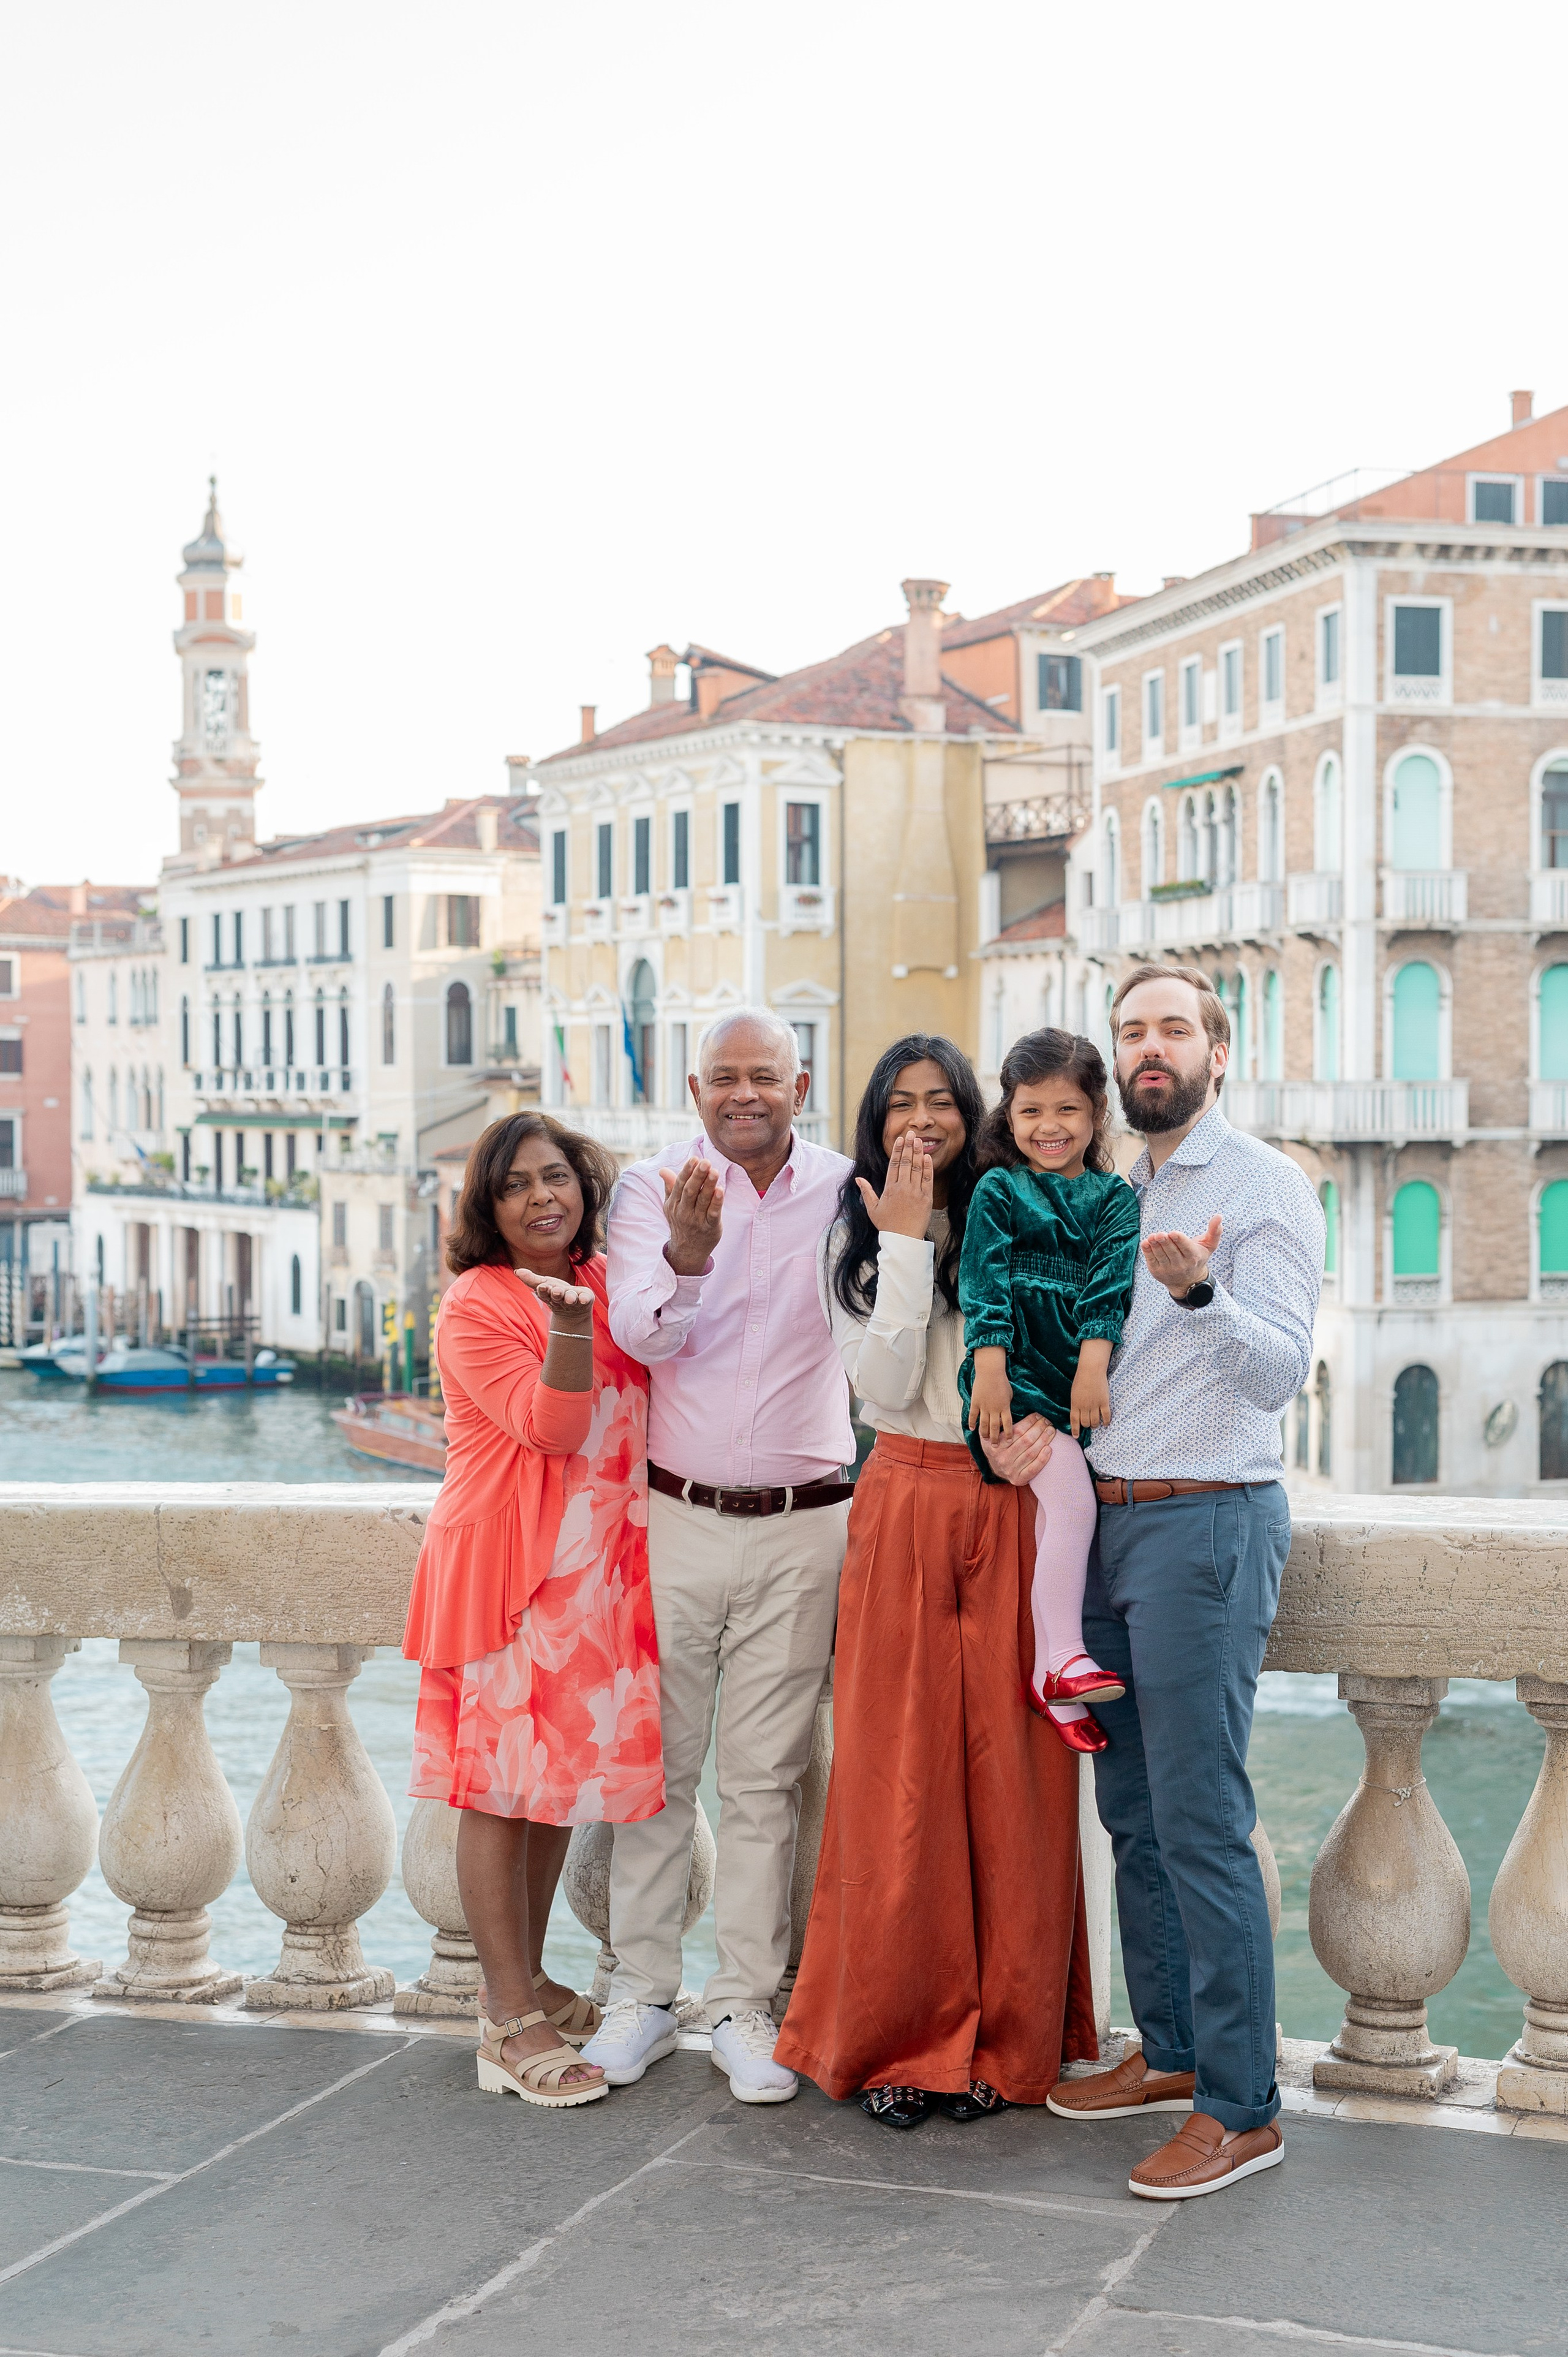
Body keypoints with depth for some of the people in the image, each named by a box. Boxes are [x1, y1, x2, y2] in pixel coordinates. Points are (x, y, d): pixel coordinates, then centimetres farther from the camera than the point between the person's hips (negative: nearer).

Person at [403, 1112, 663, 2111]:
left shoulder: (607, 1284, 11)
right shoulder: (476, 1305, -8)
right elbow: (550, 1426, -15)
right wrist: (571, 1324, -31)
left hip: (595, 1567, 7)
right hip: (506, 1566, -7)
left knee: (562, 1774, 12)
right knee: (503, 1782, -3)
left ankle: (529, 1980, 26)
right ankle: (511, 2026, 1)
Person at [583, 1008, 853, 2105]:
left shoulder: (845, 1191, 3)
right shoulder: (652, 1190, 0)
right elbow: (642, 1335, -14)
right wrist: (686, 1254, -33)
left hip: (803, 1528, 0)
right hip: (675, 1517, 0)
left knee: (764, 1778, 6)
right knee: (658, 1766, 7)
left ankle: (746, 2008, 14)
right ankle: (644, 1995, 19)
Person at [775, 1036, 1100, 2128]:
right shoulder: (858, 1242, 6)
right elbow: (887, 1387, -6)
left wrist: (1049, 1416, -13)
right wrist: (906, 1244, -10)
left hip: (1010, 1514, 0)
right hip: (904, 1514, 0)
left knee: (1007, 1774, 0)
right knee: (900, 1775, 0)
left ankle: (1000, 2041, 11)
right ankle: (897, 2041, 12)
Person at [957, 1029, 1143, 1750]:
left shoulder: (1116, 1198, 13)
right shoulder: (998, 1192, 8)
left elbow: (1111, 1283, -1)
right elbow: (985, 1285, -1)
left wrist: (1092, 1367, -15)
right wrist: (989, 1368, -14)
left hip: (1085, 1374, 3)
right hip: (1017, 1371, -3)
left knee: (1052, 1513, -2)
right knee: (1071, 1497, -22)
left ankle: (1048, 1674, 6)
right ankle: (1063, 1660, -19)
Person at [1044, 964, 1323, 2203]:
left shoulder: (1265, 1185, -7)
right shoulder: (1121, 1197, 17)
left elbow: (1280, 1369, -18)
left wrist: (1199, 1291, -36)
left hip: (1209, 1523, -8)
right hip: (1113, 1521, 8)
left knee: (1202, 1824, -8)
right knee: (1133, 1813, 13)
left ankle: (1241, 2106, -1)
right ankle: (1169, 2052, 25)